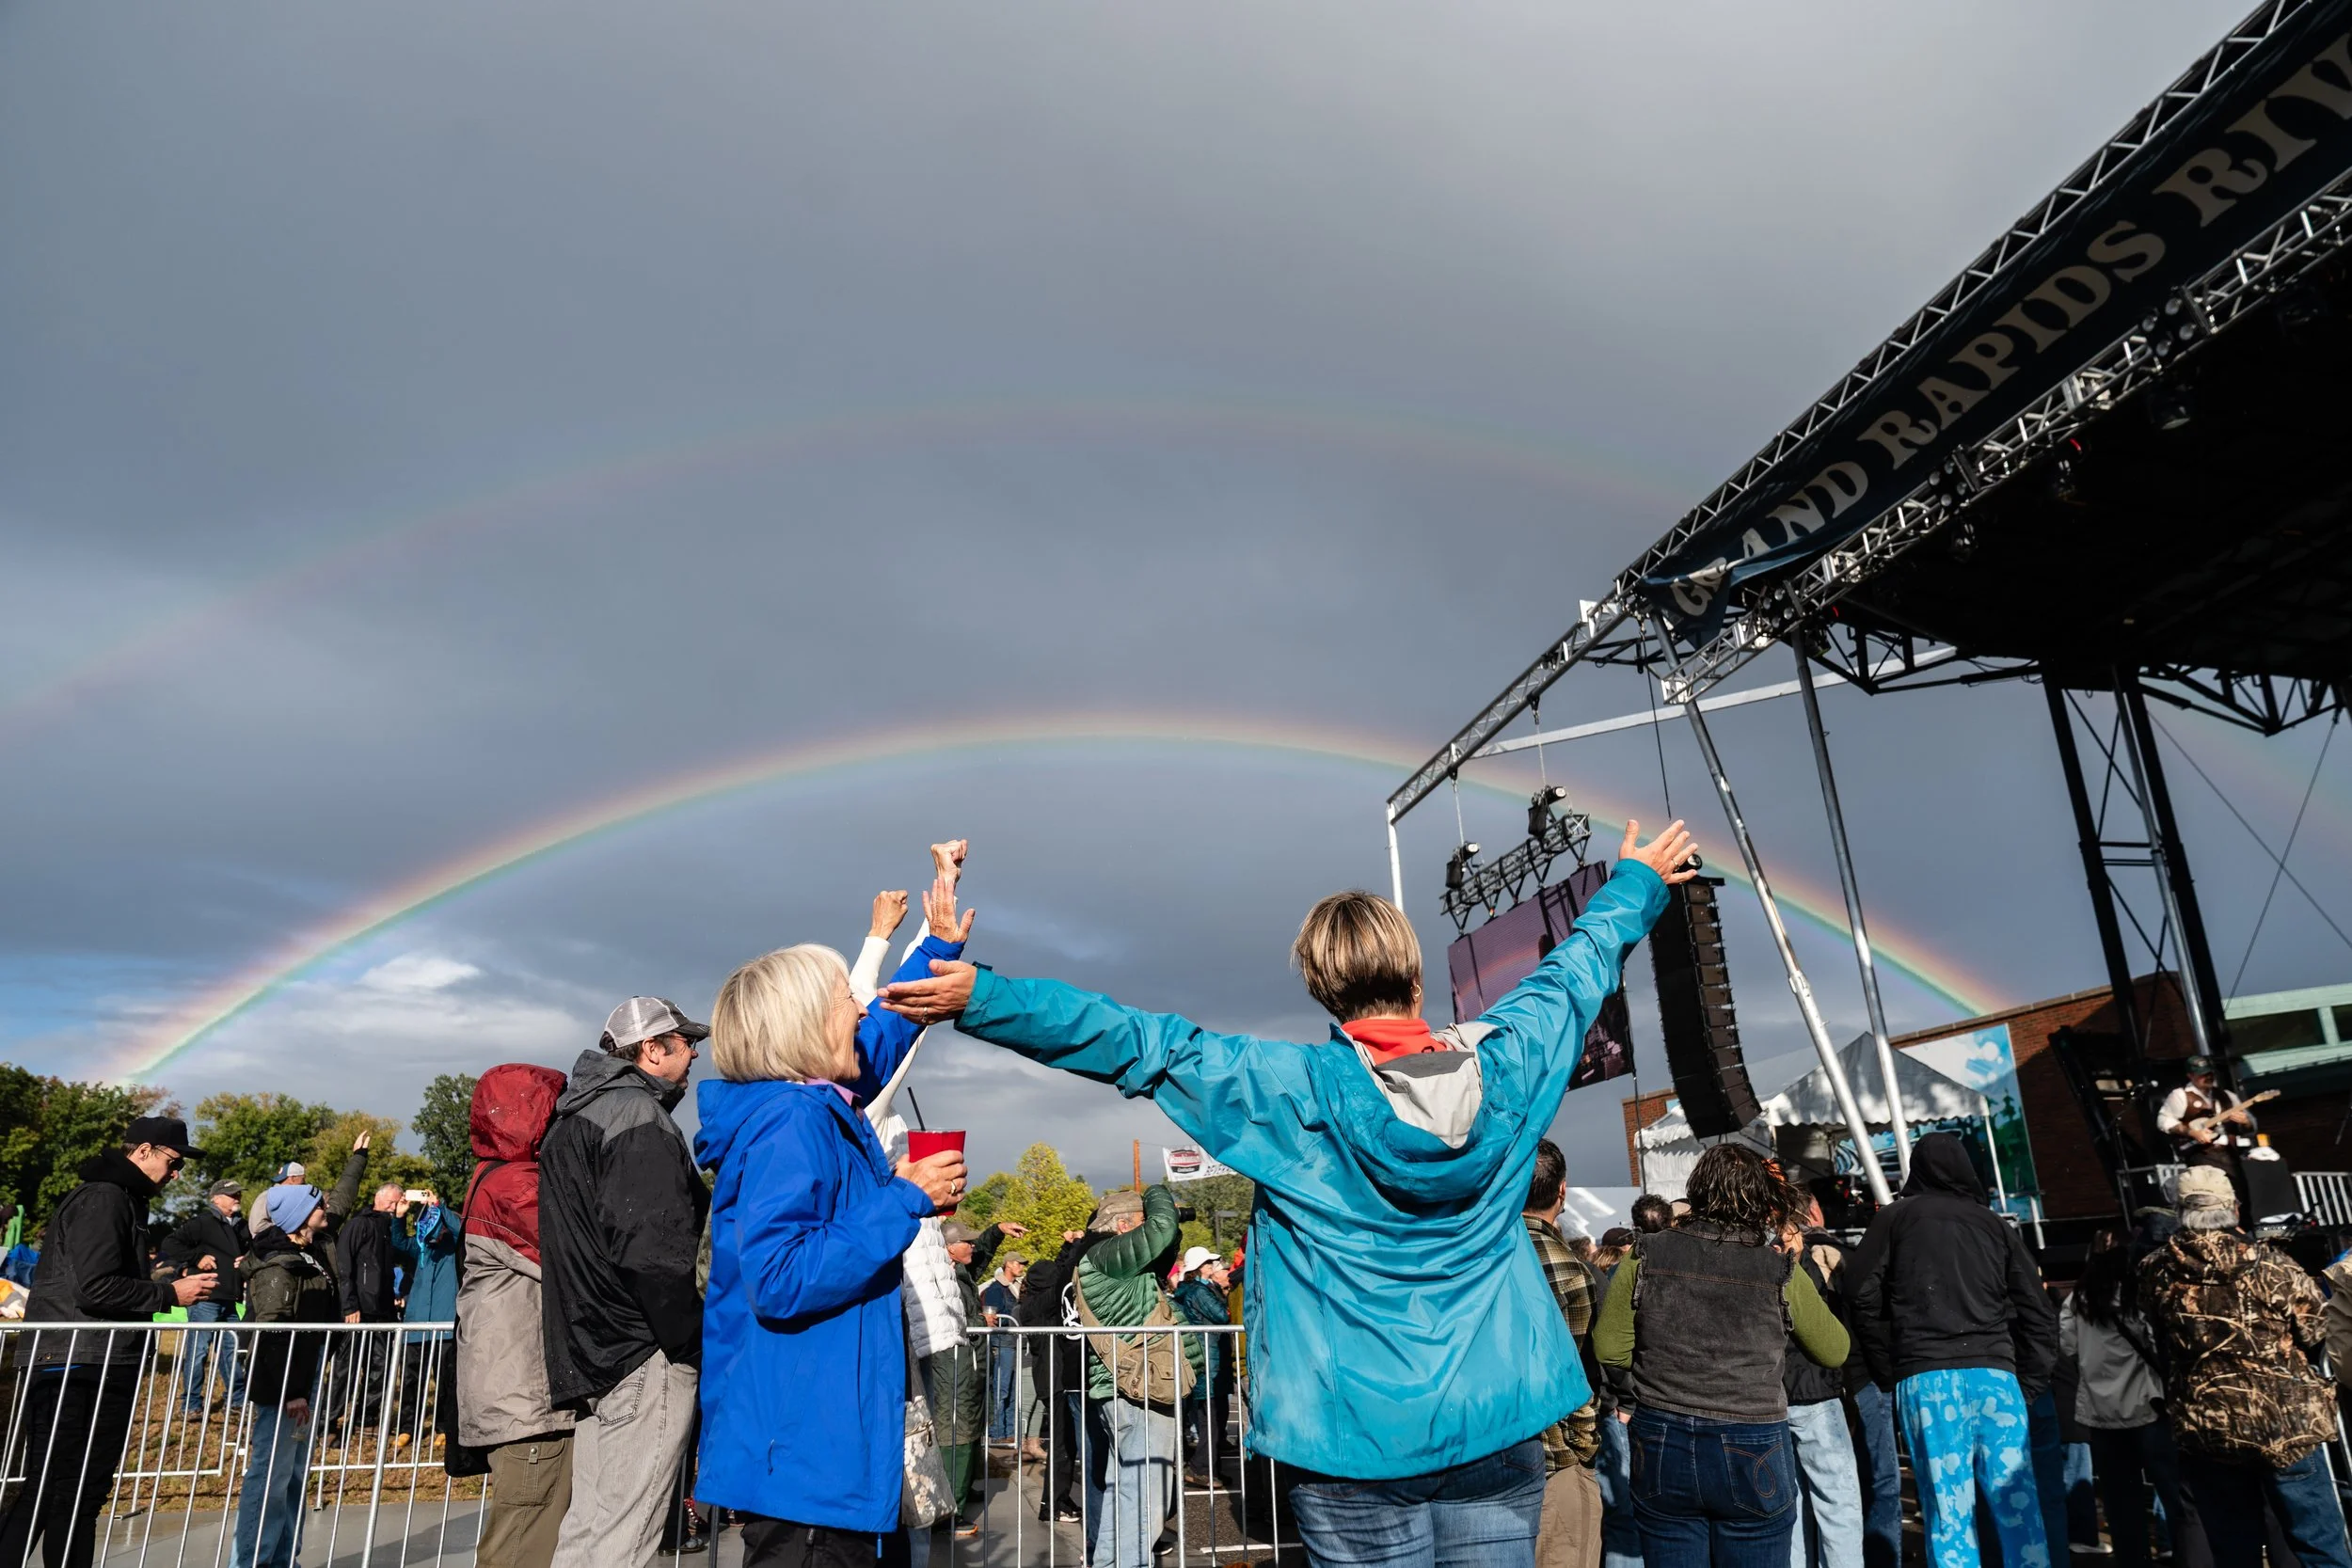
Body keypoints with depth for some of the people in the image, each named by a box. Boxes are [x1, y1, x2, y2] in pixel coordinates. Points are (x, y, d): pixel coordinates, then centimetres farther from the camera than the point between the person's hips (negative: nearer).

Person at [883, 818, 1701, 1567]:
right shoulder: (1505, 1067, -4)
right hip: (1499, 1428, 3)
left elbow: (1134, 1042, -15)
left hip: (1359, 1437, -2)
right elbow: (1578, 969, 13)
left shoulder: (1292, 1092, -14)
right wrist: (1635, 883, 32)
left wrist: (980, 999, -12)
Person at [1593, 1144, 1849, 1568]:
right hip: (1752, 1454, -1)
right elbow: (1835, 1351, 6)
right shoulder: (1782, 1273, -10)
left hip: (1661, 1450, 1)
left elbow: (1609, 1348, -1)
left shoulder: (1645, 1258, -7)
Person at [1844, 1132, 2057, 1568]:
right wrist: (2026, 1382, 14)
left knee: (1948, 1512, 0)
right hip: (1993, 1375, 2)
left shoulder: (1896, 1219, 9)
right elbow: (2038, 1312, 10)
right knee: (2017, 1504, 8)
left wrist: (1888, 1371, 9)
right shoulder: (1995, 1225, 15)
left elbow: (1862, 1294, 2)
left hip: (1925, 1380, -2)